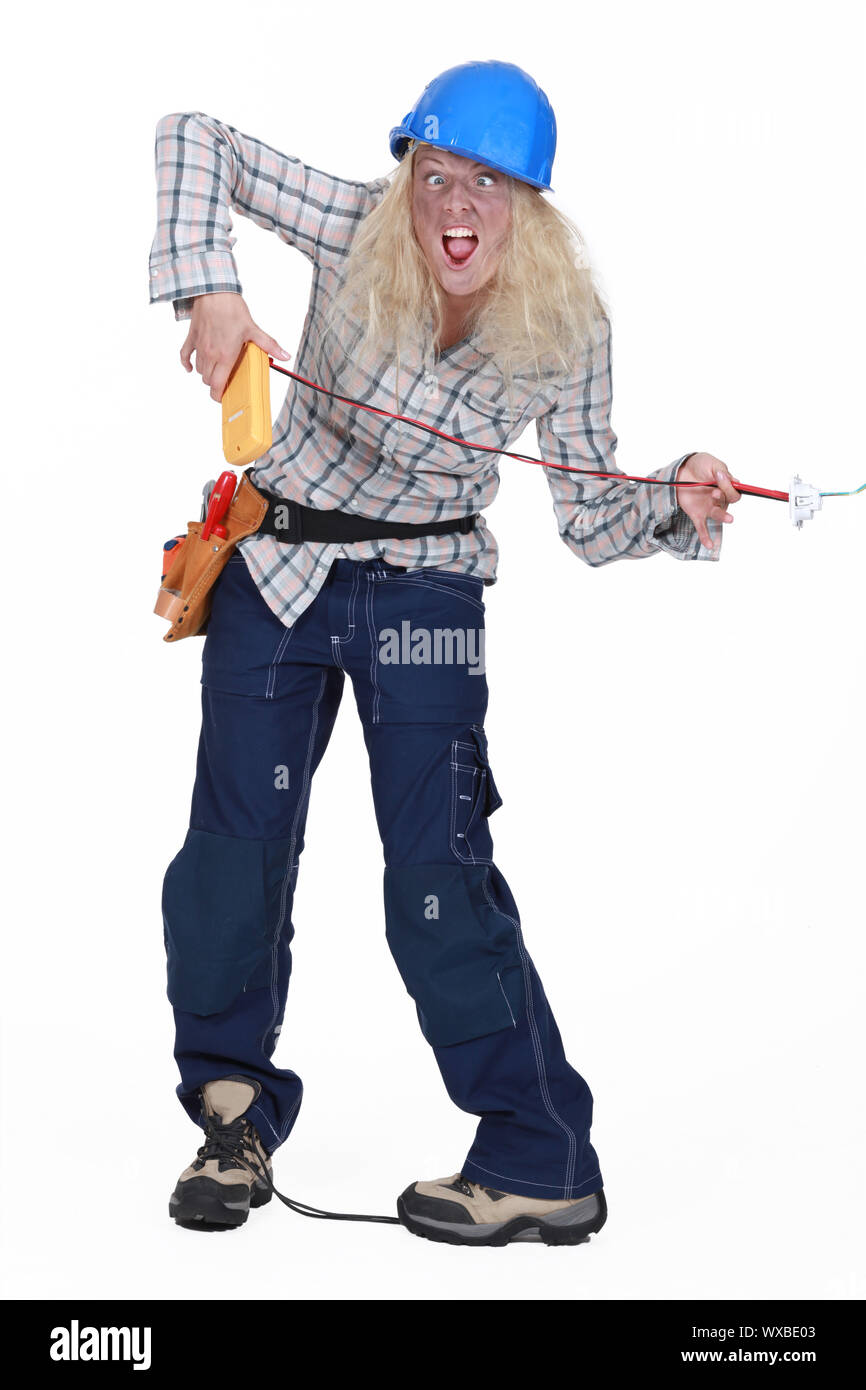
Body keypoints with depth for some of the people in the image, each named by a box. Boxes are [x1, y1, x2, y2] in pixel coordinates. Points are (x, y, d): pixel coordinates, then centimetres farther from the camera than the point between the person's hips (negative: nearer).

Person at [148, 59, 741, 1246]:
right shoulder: (359, 234, -15)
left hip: (424, 598, -1)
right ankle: (234, 1116, 26)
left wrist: (680, 504, -27)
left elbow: (591, 523, -7)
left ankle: (543, 1166, 2)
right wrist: (207, 290, -28)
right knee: (233, 850, 5)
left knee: (439, 876, -10)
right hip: (275, 576, 2)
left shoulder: (564, 331, -12)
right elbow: (195, 139, -14)